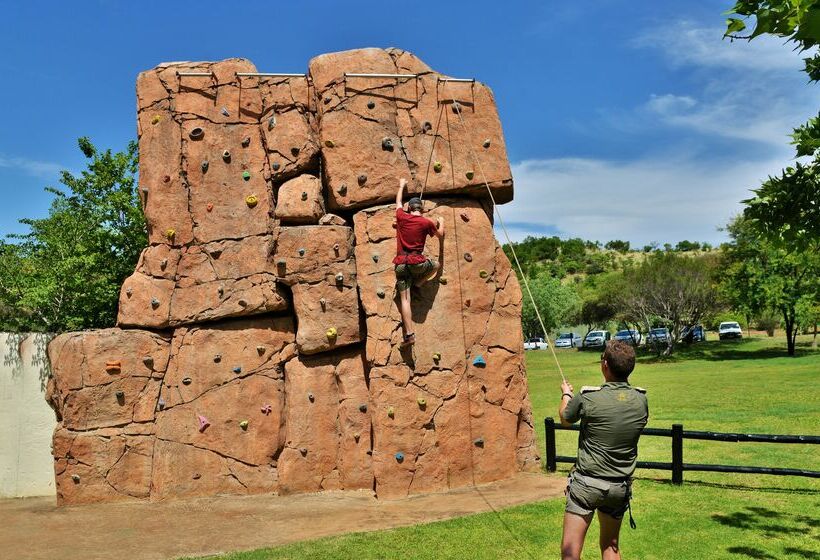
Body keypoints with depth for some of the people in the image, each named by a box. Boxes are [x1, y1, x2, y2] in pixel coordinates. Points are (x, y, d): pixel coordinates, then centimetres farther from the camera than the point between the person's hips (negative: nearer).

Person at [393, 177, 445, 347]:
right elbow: (440, 235, 23)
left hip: (401, 264, 2)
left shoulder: (401, 217, 9)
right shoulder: (426, 222, 4)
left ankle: (409, 334, -11)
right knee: (436, 265, 31)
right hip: (417, 262, -2)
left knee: (405, 299, -2)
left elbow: (398, 202, 31)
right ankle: (417, 283, 13)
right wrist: (441, 223, 44)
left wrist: (401, 186, 48)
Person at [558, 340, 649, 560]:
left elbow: (565, 419, 4)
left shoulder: (588, 398, -17)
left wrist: (566, 394, 26)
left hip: (587, 483, -5)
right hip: (620, 487, 5)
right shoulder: (641, 401, -5)